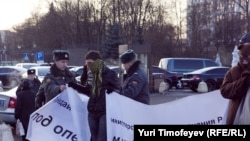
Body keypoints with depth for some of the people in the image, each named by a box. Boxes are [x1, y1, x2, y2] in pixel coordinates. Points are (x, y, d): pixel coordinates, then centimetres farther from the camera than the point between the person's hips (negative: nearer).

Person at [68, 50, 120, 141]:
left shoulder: (110, 74, -8)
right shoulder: (92, 75, 11)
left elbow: (118, 90, -6)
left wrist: (109, 90, -27)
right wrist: (74, 85, 12)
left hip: (105, 113, -7)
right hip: (92, 113, 7)